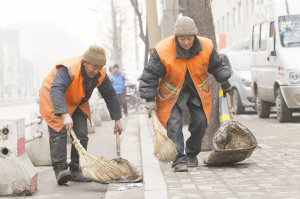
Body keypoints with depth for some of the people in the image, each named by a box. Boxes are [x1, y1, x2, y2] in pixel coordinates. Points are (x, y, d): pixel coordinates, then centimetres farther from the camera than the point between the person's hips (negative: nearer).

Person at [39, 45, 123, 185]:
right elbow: (56, 90, -49)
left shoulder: (100, 74, -14)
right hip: (53, 99, -6)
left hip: (76, 103, 6)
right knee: (58, 132, -20)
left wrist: (117, 119, -2)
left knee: (82, 134, -4)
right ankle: (60, 169, -23)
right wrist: (65, 115, -61)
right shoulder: (69, 69, -36)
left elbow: (110, 95, -1)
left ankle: (76, 170, 2)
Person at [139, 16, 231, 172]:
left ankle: (192, 155, 16)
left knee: (200, 121, -5)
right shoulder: (163, 51, -23)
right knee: (174, 123, -16)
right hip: (172, 92, -2)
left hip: (197, 91, 2)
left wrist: (225, 86, 9)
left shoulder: (206, 47, -15)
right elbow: (150, 76, -15)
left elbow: (217, 67, 5)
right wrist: (150, 99, -17)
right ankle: (179, 160, -14)